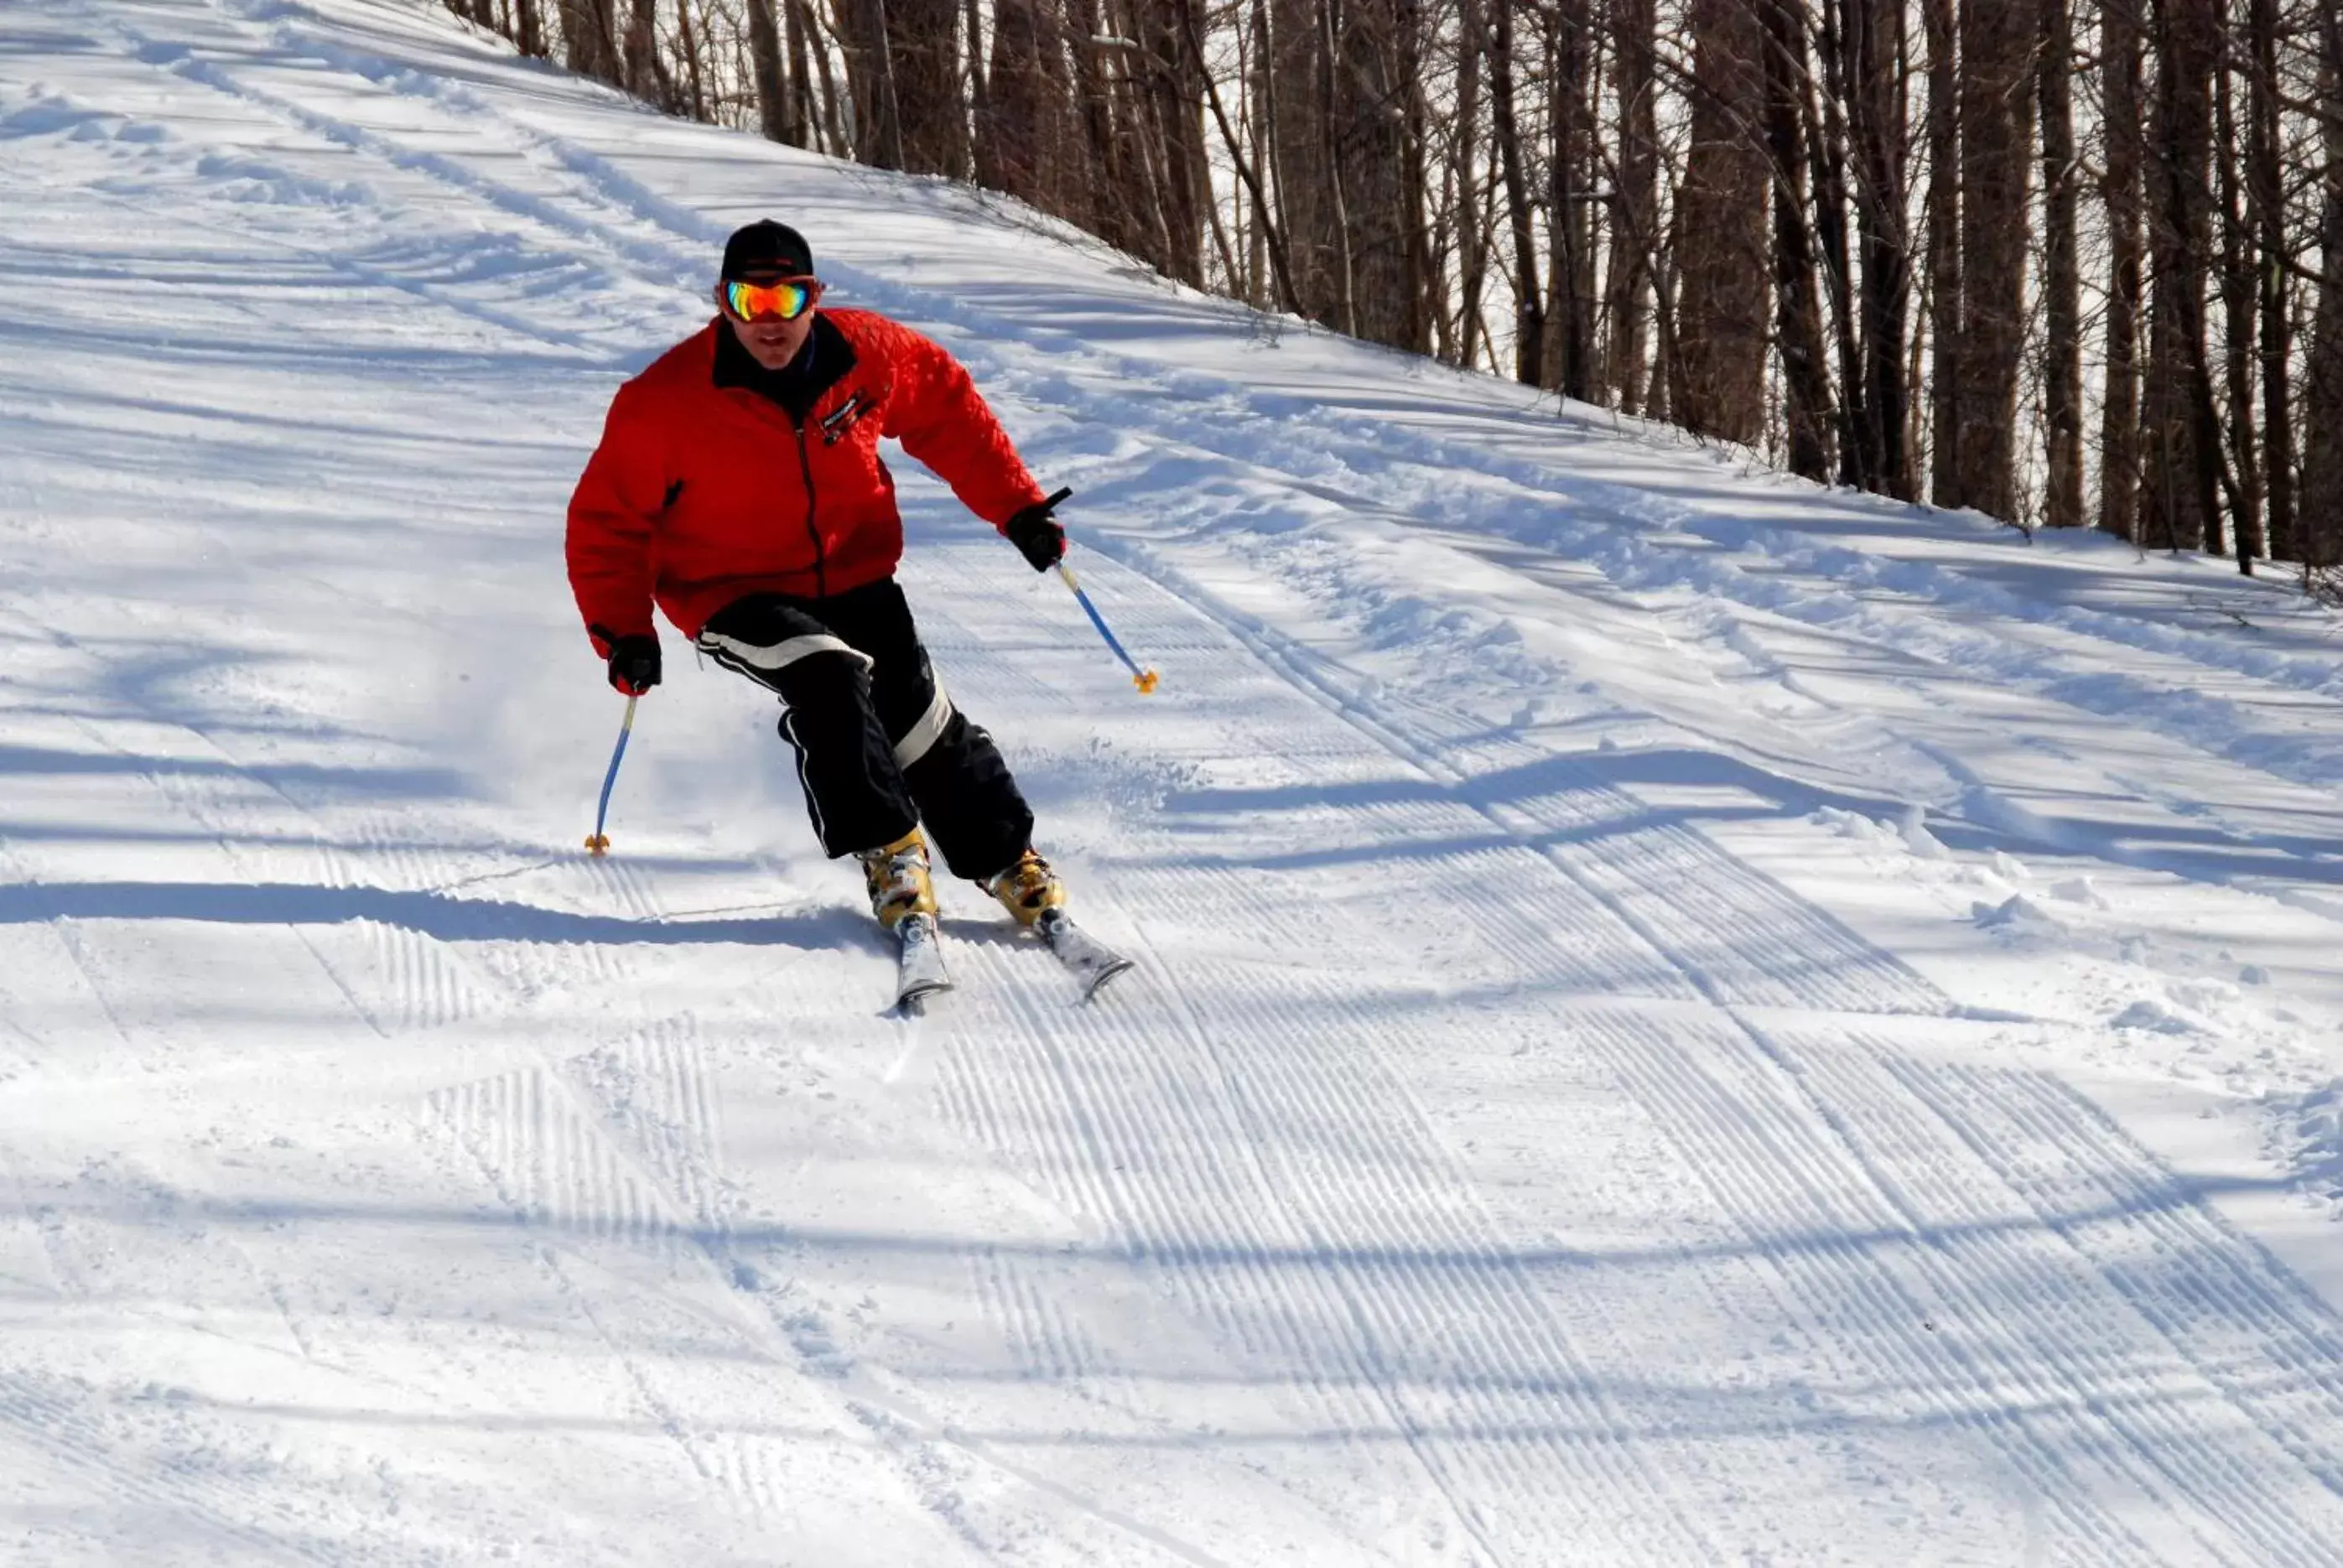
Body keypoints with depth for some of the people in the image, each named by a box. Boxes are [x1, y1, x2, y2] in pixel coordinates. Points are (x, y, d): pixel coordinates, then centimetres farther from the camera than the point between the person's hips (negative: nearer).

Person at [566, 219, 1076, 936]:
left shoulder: (867, 354, -11)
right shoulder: (665, 401, -19)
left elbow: (949, 409, 7)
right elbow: (607, 519, -9)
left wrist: (1018, 507, 4)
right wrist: (623, 631, -17)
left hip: (852, 576, 3)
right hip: (736, 598, -3)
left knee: (918, 715, -8)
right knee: (828, 681, -29)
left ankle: (1008, 857, 13)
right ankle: (888, 852, -14)